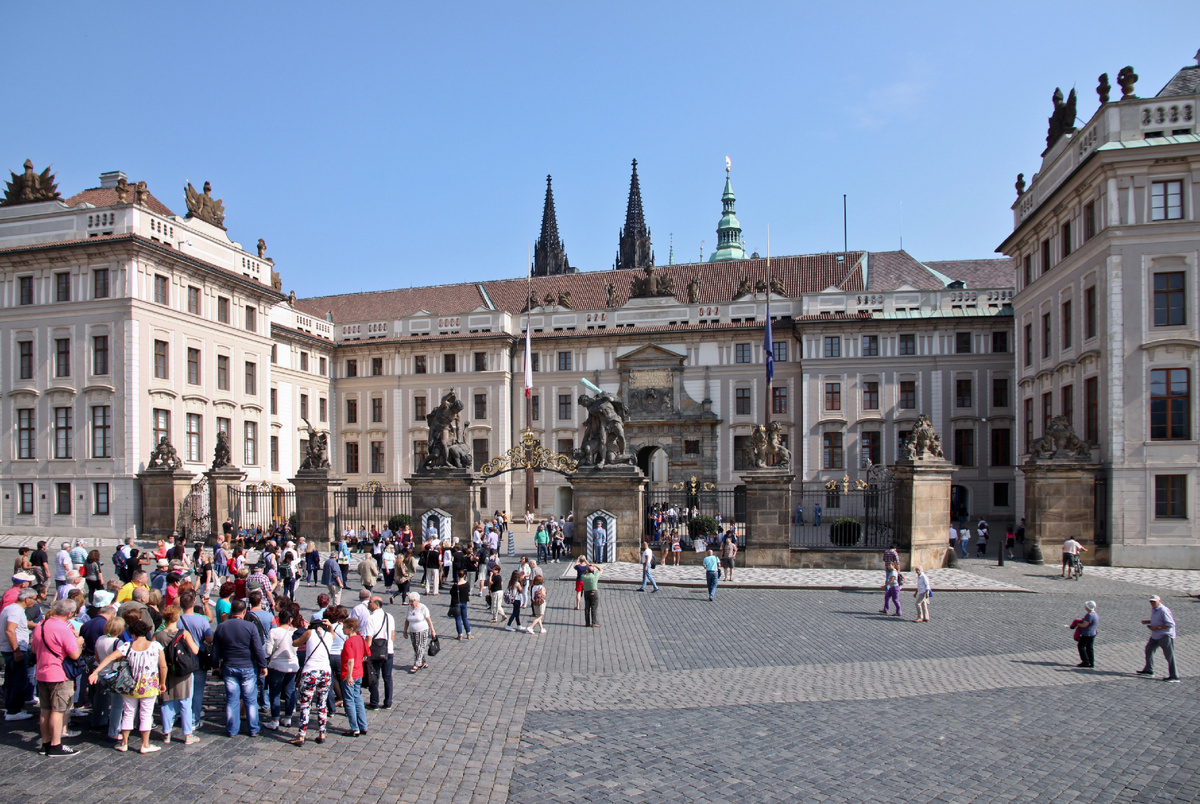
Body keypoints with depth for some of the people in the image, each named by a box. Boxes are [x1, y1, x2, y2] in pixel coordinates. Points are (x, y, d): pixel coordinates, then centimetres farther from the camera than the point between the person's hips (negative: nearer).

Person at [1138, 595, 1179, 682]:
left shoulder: (1163, 611, -21)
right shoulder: (1153, 609, 10)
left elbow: (1171, 624, -23)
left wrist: (1158, 627, -24)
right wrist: (1147, 622, 8)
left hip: (1165, 636, -11)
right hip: (1156, 636, 11)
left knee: (1169, 656, -7)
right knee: (1149, 649, 20)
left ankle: (1174, 677, -2)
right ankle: (1149, 670, 34)